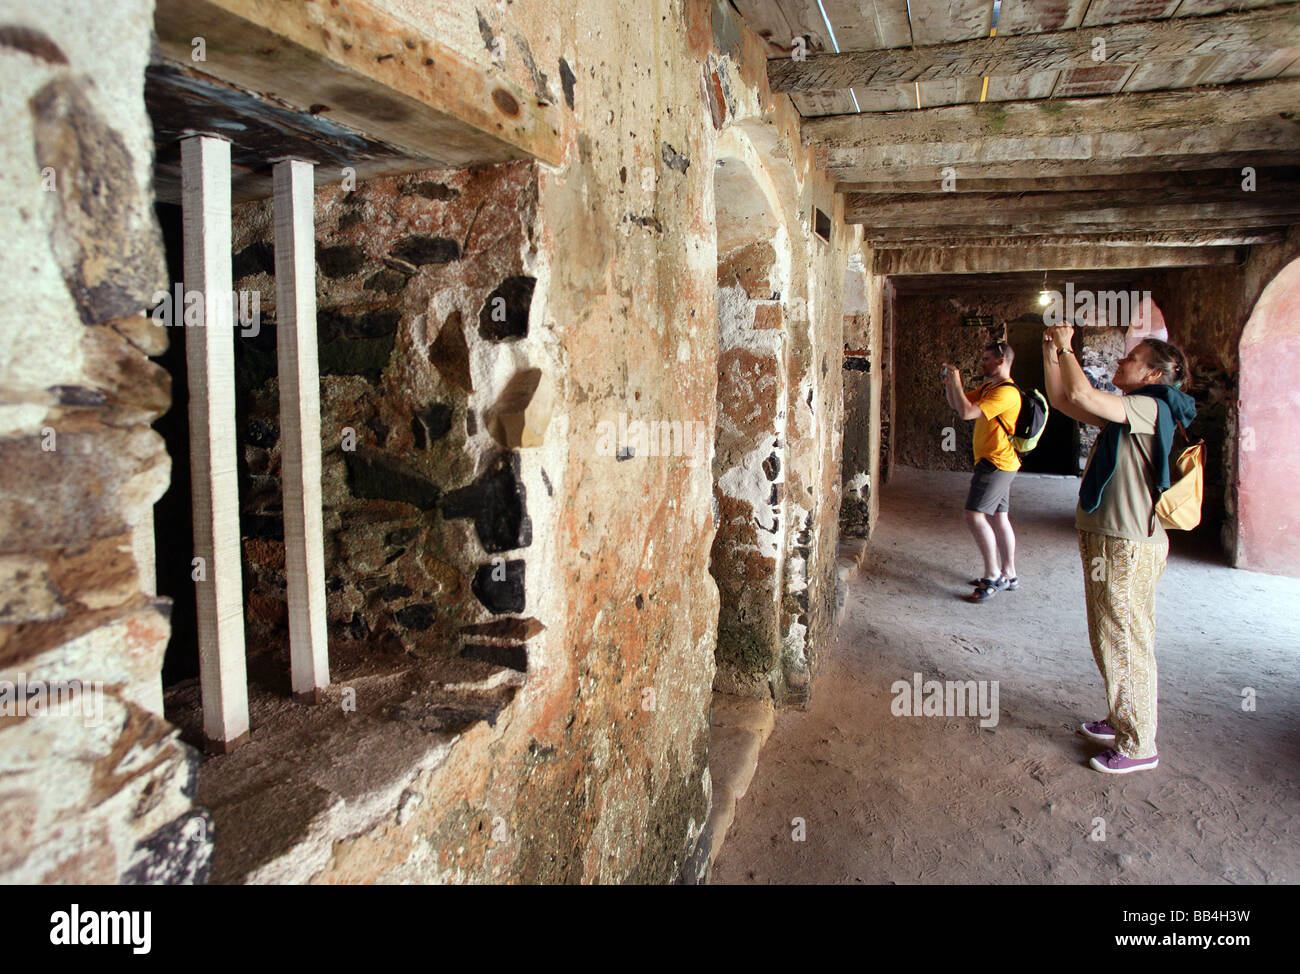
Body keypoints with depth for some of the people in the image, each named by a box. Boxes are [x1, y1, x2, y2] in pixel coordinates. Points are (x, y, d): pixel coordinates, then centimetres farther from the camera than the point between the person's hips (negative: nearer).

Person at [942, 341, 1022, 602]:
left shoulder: (1006, 392, -17)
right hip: (997, 463, 10)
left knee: (974, 515, -15)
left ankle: (993, 575, -7)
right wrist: (949, 381, 5)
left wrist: (956, 381, -17)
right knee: (998, 518, 13)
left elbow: (967, 412, -26)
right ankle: (1009, 576, 21)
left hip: (997, 463, -10)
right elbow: (957, 404, 20)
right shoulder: (988, 387, 15)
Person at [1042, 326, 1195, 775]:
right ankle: (1121, 721, 36)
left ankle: (1138, 746, 14)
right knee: (1110, 641, 21)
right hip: (1108, 541, 10)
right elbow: (1062, 399, 17)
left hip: (1127, 548, -10)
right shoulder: (1127, 413, 13)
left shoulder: (1149, 409, -17)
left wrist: (1066, 347, -14)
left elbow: (1081, 394, -29)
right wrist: (1051, 351, 6)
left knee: (1126, 645, 1)